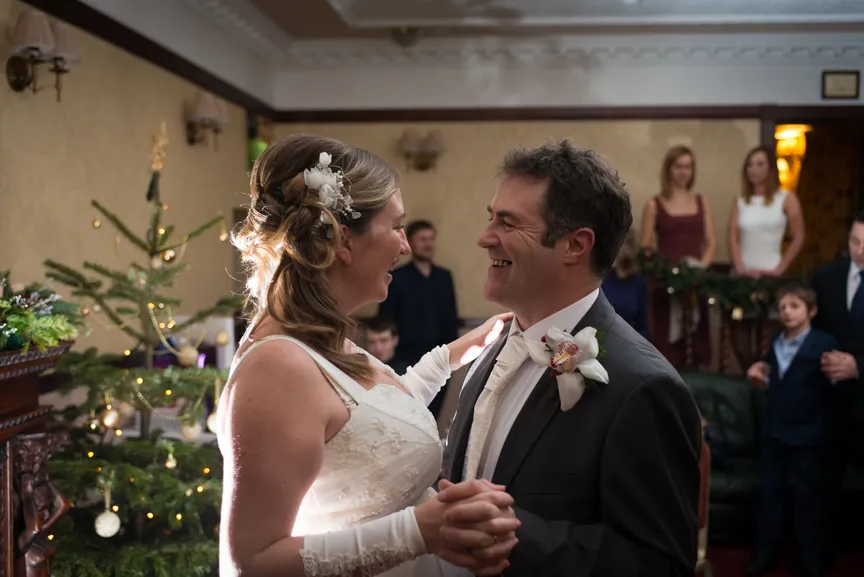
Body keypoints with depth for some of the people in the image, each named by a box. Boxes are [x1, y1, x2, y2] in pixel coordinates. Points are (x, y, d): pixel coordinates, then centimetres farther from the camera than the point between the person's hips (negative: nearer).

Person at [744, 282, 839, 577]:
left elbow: (832, 385, -13)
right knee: (769, 492, 12)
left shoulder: (824, 343, -11)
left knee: (806, 496, 6)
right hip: (774, 431, 6)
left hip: (805, 433, -5)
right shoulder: (776, 343, 8)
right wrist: (761, 379, 1)